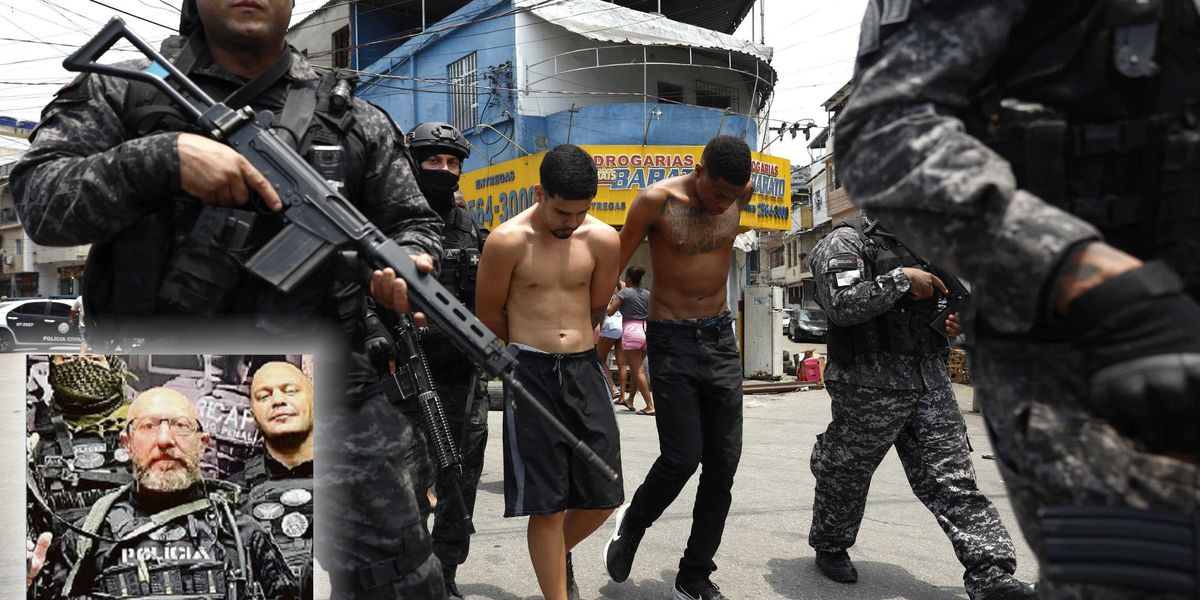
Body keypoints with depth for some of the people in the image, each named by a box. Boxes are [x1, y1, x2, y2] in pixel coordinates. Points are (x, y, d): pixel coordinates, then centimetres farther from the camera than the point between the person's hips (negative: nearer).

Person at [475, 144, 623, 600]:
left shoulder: (603, 240, 0)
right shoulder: (508, 241, -9)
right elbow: (489, 315, 3)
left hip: (585, 369, 4)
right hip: (529, 374, -3)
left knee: (603, 497, 9)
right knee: (547, 505, 0)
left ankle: (559, 555, 39)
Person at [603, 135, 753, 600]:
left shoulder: (742, 194, 0)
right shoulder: (657, 200, -13)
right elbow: (613, 265, -7)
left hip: (721, 338, 5)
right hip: (671, 341, -5)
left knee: (723, 463, 4)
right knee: (682, 458, -10)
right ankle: (631, 524, 23)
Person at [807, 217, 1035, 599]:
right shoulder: (845, 242, -7)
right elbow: (842, 305, -23)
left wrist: (946, 326, 10)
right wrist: (901, 279, -18)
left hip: (930, 381, 7)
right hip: (871, 387, -6)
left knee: (954, 482, 3)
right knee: (845, 475, 10)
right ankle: (829, 547, 32)